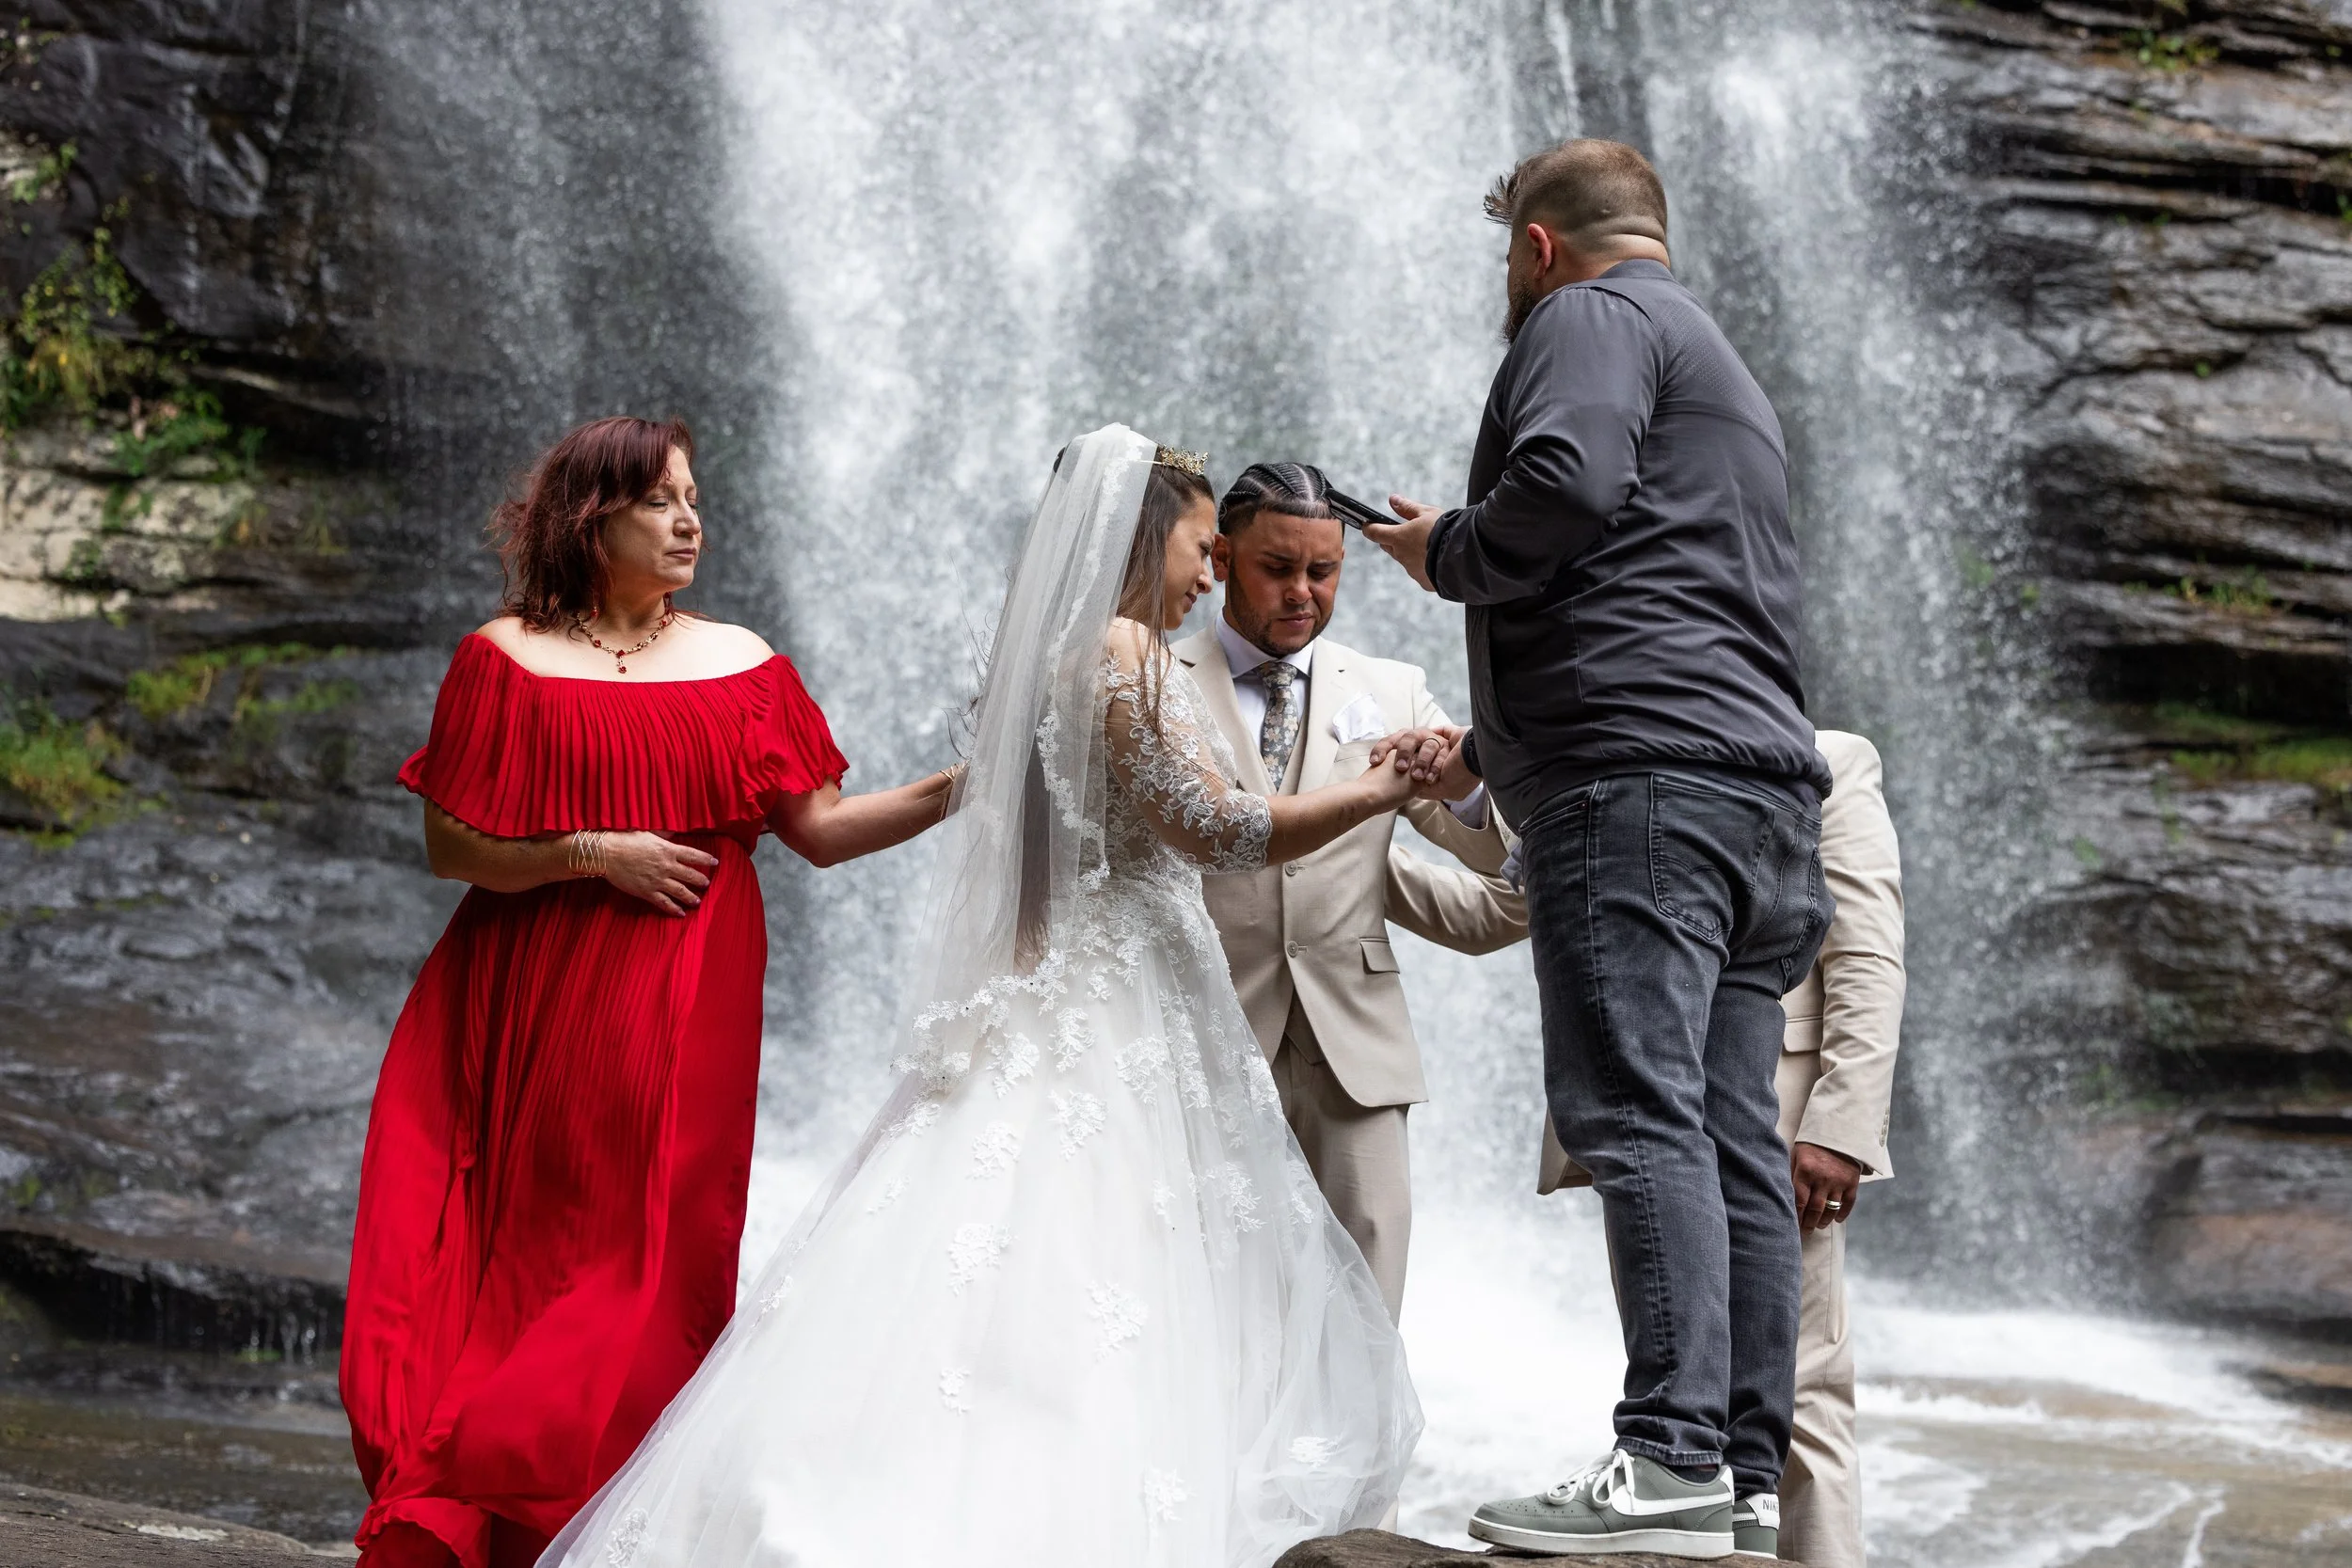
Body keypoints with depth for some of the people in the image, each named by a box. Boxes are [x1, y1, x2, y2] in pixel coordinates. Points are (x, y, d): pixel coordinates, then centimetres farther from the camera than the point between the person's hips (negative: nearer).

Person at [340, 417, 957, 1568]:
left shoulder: (738, 662, 8)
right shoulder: (508, 658, 1)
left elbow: (820, 830, 6)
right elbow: (453, 845, -2)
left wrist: (954, 791, -6)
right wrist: (595, 854, -13)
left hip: (684, 1012, 2)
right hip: (533, 1006, -2)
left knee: (653, 1257, 0)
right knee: (521, 1255, -1)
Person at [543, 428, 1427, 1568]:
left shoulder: (1043, 655, 18)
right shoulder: (1122, 649, -9)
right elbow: (1220, 832, -14)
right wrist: (1385, 789, -6)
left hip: (1044, 1007, 9)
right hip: (1115, 1023, -9)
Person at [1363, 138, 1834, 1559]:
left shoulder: (1592, 316, 3)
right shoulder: (1725, 375, 33)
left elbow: (1565, 484, -17)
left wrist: (1444, 552, 2)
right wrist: (1490, 750, 41)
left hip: (1641, 784, -9)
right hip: (1765, 786, 10)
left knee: (1634, 1110, -15)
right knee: (1732, 1134, 4)